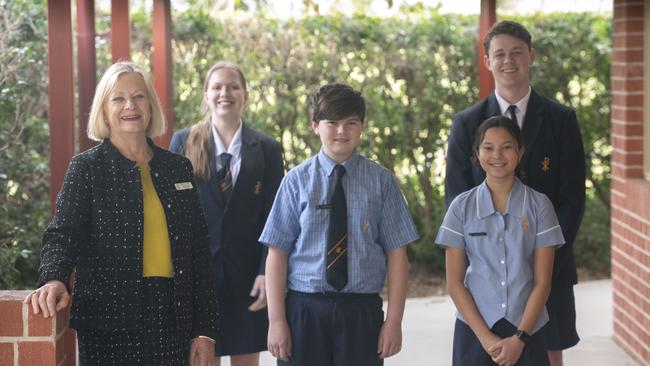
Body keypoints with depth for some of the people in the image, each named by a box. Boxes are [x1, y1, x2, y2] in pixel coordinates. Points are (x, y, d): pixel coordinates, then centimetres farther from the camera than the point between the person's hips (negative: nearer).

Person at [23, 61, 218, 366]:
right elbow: (63, 234, -10)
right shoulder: (86, 167, 1)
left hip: (172, 319, 3)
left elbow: (199, 253, 11)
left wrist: (205, 331, 6)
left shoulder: (178, 168, 11)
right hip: (110, 324, -3)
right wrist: (54, 279, -33)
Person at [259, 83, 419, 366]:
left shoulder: (381, 180, 1)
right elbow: (277, 253, -1)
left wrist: (394, 321, -4)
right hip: (304, 309, 0)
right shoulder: (297, 180, 1)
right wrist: (276, 321, -6)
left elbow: (396, 254, 1)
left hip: (361, 311, 0)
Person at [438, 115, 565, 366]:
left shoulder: (539, 206, -1)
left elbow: (542, 281, -1)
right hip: (474, 329, 0)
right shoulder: (462, 207, 0)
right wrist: (485, 337, -8)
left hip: (527, 329, 0)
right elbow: (454, 282, -1)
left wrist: (519, 338, -9)